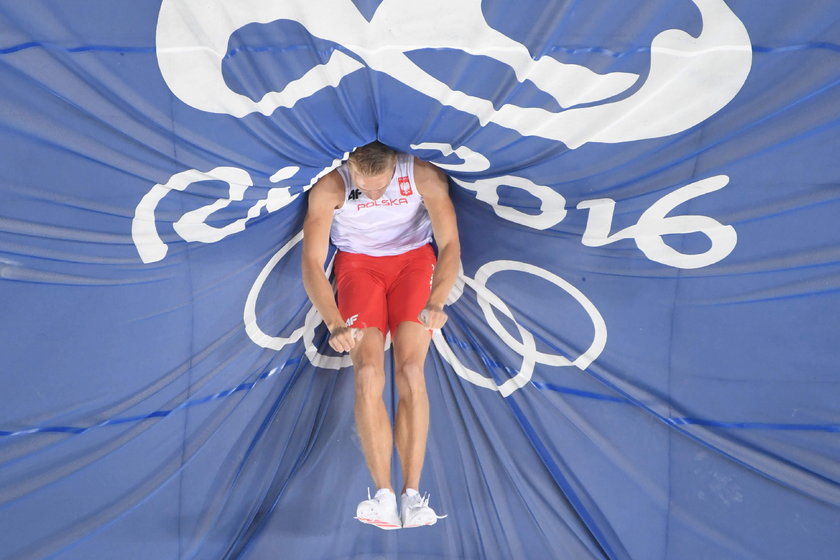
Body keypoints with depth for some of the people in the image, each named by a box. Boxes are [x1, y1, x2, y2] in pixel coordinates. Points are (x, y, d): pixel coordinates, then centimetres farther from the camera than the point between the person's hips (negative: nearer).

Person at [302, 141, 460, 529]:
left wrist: (435, 303, -41)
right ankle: (384, 497, -21)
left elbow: (451, 245, -23)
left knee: (410, 371, -20)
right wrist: (335, 325, -39)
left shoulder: (424, 176, -23)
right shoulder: (328, 187, -23)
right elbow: (311, 263, -25)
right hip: (357, 265, 0)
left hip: (414, 260, 0)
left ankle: (412, 495, -18)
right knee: (367, 374, -20)